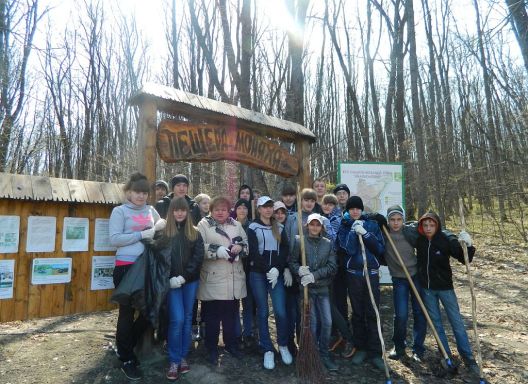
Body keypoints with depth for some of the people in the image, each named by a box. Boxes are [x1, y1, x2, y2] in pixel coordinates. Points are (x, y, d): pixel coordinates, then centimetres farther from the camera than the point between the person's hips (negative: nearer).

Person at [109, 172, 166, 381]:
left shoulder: (151, 210, 11)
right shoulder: (120, 211, -3)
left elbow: (163, 226, 19)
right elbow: (114, 239, -13)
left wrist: (160, 226, -4)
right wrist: (142, 234, -17)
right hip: (126, 267, -5)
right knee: (127, 312, 5)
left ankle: (125, 345, 36)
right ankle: (126, 359, 23)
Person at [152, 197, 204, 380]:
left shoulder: (195, 233, 5)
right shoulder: (163, 232, 1)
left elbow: (198, 258, -3)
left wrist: (184, 276, -13)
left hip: (191, 281, 2)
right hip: (171, 281, -2)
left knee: (187, 319, 10)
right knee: (177, 320, -6)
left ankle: (183, 357, 24)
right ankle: (174, 361, 9)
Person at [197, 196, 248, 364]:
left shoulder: (236, 225, 12)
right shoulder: (203, 225, -2)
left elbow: (247, 244, 12)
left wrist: (240, 247, -9)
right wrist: (217, 251, -24)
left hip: (234, 279, 4)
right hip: (213, 279, -4)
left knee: (231, 314, 16)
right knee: (212, 316, 7)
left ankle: (231, 344, 33)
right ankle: (212, 348, 24)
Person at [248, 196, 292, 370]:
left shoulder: (279, 228, 11)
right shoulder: (253, 228, 0)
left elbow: (285, 250, 5)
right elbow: (254, 253, -9)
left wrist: (278, 269, -9)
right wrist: (269, 269, -17)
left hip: (277, 274, 2)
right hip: (258, 274, -2)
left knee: (281, 312, -4)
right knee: (263, 312, 4)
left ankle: (283, 345, 19)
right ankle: (267, 350, 17)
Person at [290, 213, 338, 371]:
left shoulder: (328, 243, 3)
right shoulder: (299, 241, -3)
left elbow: (332, 266, -4)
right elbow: (292, 262, -2)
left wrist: (314, 275, -16)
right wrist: (299, 270, -24)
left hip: (323, 287, 2)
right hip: (306, 287, -2)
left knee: (327, 322, 1)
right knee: (312, 322, 2)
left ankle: (324, 355, 19)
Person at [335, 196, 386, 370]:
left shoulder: (372, 224, 5)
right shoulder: (344, 226, 3)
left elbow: (381, 249, -3)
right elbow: (345, 249, -11)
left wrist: (365, 233, -14)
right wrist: (353, 230, -16)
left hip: (372, 273, 0)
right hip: (353, 274, 0)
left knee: (372, 313, 0)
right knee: (357, 312, 8)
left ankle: (375, 352, 8)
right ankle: (360, 348, 21)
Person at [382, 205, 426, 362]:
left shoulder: (411, 231, -9)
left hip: (416, 276, 1)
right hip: (399, 279, -1)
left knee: (420, 313, 5)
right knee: (401, 315, -4)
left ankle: (418, 349, 23)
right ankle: (399, 347, 21)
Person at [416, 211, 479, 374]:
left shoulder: (447, 239, -16)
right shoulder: (419, 239, -8)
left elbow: (464, 259, -17)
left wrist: (468, 245, -33)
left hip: (444, 286, -3)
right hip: (427, 288, 3)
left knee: (456, 322, 6)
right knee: (436, 322, 12)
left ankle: (468, 357, 20)